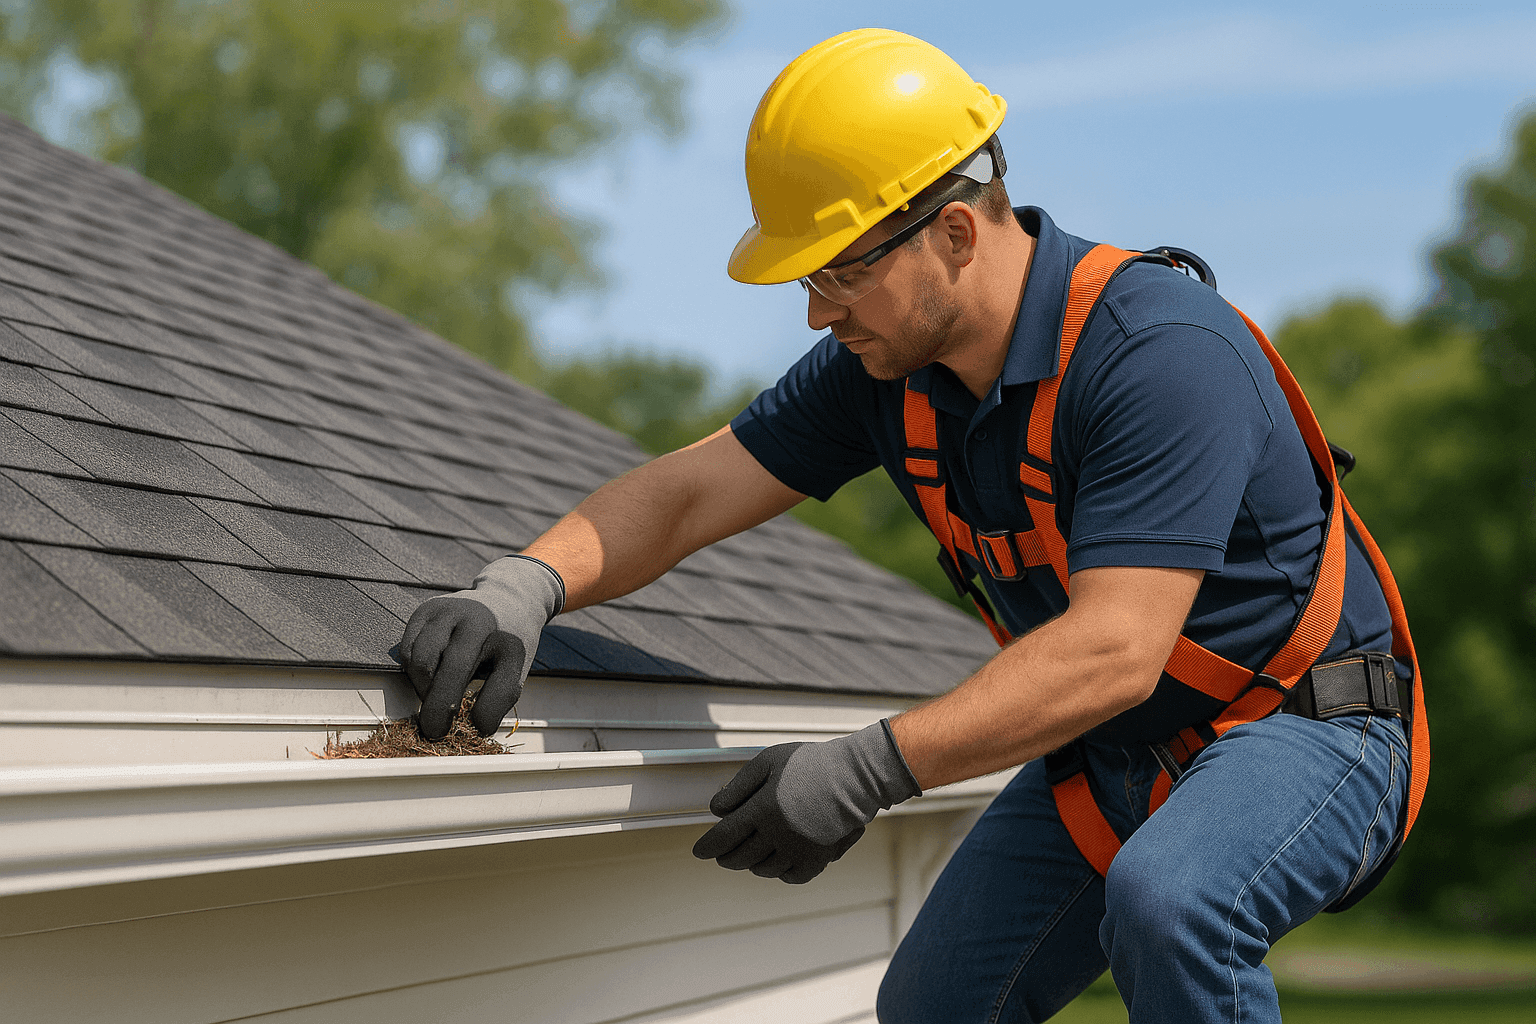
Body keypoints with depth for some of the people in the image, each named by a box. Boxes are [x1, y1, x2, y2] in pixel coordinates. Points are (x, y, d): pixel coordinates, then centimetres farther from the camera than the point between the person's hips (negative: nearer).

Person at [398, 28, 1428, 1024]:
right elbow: (685, 494, -4)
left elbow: (1111, 651, -35)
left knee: (1164, 903, -36)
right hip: (1105, 756, 7)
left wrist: (870, 768, -40)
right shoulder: (887, 362, -6)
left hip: (1305, 729, -7)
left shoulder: (1161, 356, -30)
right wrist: (524, 585, -23)